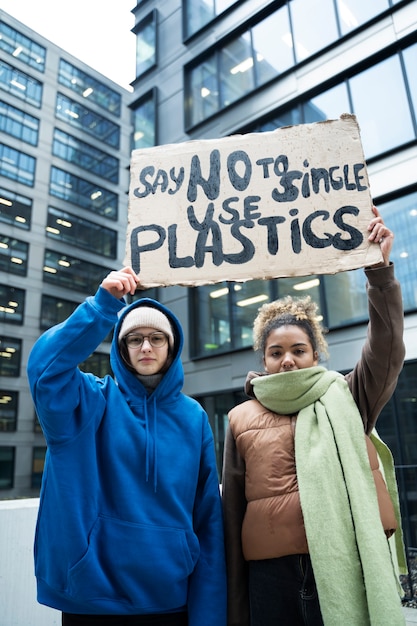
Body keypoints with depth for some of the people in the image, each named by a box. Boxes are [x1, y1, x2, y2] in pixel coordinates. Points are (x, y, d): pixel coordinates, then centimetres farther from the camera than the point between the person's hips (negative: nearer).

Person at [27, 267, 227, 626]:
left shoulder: (193, 417, 1)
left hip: (171, 597, 1)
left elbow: (208, 518, -1)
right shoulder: (93, 401, -3)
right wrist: (104, 304, -29)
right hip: (91, 595, -1)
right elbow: (45, 367, -24)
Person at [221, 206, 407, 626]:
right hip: (272, 576, 1)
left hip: (352, 569, 0)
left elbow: (386, 350, -10)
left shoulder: (347, 399, 5)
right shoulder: (241, 420, 4)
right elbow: (232, 511, 5)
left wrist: (380, 269, -20)